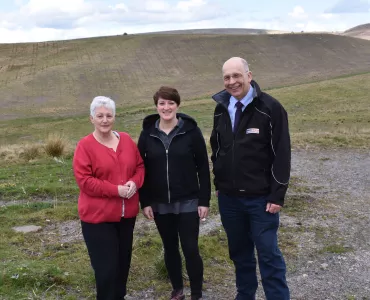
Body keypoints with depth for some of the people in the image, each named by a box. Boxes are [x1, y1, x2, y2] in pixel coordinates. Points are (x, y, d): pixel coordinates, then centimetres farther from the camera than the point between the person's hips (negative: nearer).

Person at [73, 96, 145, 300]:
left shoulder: (126, 140, 5)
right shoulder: (85, 146, -10)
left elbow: (140, 166, 10)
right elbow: (84, 180, -16)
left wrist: (135, 182, -12)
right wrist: (116, 190, -21)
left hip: (127, 213, 5)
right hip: (98, 216, -5)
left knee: (123, 260, 18)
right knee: (106, 266, -1)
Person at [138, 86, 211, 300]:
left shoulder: (191, 131, -7)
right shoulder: (148, 133, 0)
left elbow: (203, 167, -5)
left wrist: (205, 200, -7)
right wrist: (145, 202, -1)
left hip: (188, 202, -2)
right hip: (160, 204, 3)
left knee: (190, 249, -1)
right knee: (170, 248, 14)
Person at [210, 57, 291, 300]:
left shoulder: (270, 108, -11)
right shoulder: (221, 108, 5)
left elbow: (282, 155, -11)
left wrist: (277, 195, -13)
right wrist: (218, 183, 12)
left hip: (261, 198, -5)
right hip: (228, 197, 5)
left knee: (268, 254, 1)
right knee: (239, 252, 16)